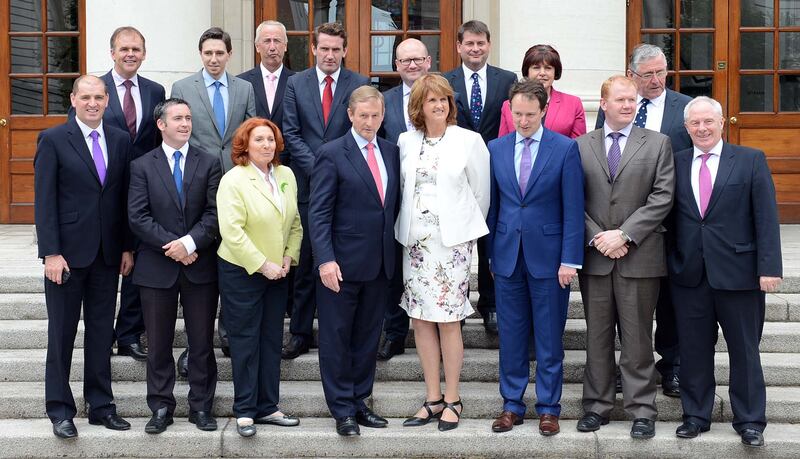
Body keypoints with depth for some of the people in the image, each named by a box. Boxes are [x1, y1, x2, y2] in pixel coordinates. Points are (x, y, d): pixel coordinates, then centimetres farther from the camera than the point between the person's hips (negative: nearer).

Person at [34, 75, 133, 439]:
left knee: (102, 332, 10)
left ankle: (100, 405, 20)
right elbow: (44, 201, -8)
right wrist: (51, 253, -14)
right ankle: (60, 410, 14)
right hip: (67, 253, -4)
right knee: (62, 333, 4)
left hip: (107, 255, 4)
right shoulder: (53, 140, -5)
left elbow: (125, 198, 10)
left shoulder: (120, 140, 8)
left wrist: (127, 247, 6)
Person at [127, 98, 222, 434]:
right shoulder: (142, 166, 4)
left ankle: (201, 406, 16)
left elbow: (215, 213, -3)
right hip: (156, 267, 0)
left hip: (200, 265, 1)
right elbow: (137, 217, -5)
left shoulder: (208, 164, 5)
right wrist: (171, 247, -13)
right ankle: (161, 407, 17)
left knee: (202, 343, 6)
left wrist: (190, 242, -16)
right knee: (159, 343, 6)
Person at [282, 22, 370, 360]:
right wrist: (315, 168, -9)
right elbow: (291, 133, 2)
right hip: (306, 183, 1)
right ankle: (300, 332, 12)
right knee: (304, 261, 4)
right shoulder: (296, 84, 7)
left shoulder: (359, 85, 4)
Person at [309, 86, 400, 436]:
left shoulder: (391, 152, 9)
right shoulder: (331, 154, -7)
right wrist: (325, 260, -19)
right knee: (336, 338, 4)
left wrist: (393, 251, 6)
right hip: (342, 264, -5)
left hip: (380, 264, 5)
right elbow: (319, 214, -11)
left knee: (367, 338, 13)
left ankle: (359, 401, 24)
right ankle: (342, 410, 14)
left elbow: (394, 205, 13)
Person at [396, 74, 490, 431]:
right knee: (420, 318, 5)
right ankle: (433, 399, 15)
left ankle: (452, 400, 8)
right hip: (415, 240, 4)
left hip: (452, 240, -4)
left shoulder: (469, 141, -1)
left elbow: (481, 193, 5)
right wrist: (409, 225, 14)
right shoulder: (406, 142, 9)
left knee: (448, 319, -3)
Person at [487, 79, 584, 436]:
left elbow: (573, 208, -6)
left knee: (549, 336, 5)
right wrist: (490, 253, 8)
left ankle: (548, 407, 16)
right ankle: (512, 405, 20)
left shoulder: (565, 149, -4)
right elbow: (493, 205, 10)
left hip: (548, 255, -3)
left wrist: (570, 259, -10)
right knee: (510, 334, 9)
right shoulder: (496, 149, 6)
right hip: (507, 255, 3)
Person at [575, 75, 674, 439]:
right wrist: (596, 237, -9)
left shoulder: (657, 143, 4)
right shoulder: (581, 146, 8)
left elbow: (662, 198, -5)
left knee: (637, 337, 3)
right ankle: (597, 405, 18)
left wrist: (624, 234, -12)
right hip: (594, 256, 2)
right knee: (597, 335, 9)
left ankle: (641, 409, 10)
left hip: (639, 256, -2)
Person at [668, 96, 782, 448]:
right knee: (694, 349, 9)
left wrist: (769, 267, -11)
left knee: (744, 349, 5)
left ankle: (750, 421, 16)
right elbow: (667, 215, 7)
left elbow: (766, 218, -4)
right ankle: (696, 415, 21)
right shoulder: (675, 163, 7)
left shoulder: (750, 160, 1)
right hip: (689, 273, 2)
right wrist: (670, 264, 0)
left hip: (738, 271, -2)